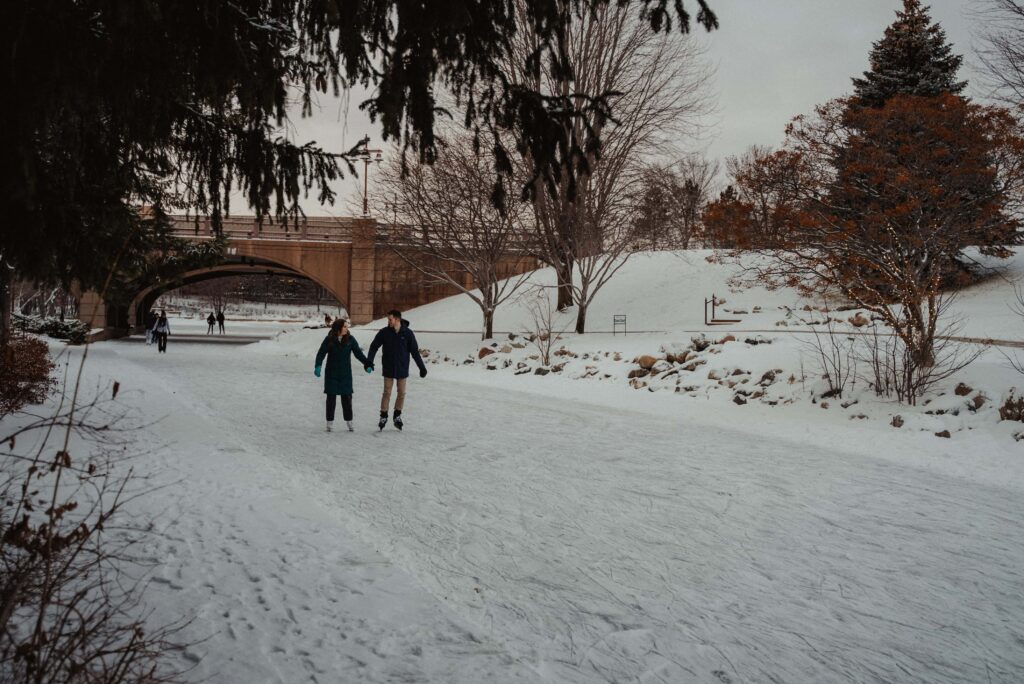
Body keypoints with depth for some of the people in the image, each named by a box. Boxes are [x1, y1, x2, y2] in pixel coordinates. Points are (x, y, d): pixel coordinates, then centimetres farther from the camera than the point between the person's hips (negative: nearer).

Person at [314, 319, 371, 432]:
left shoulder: (350, 339, -1)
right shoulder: (329, 340, -6)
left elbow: (358, 353, -2)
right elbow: (321, 354, -9)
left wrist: (367, 364, -15)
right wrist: (317, 366, -24)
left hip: (346, 375, 1)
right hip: (331, 374, -1)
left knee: (347, 397, 2)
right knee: (331, 397, 4)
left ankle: (349, 421, 13)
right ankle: (330, 422, 13)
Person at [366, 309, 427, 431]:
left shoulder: (407, 333, -8)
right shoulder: (384, 332, -7)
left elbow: (415, 351, -1)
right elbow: (374, 346, -1)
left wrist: (422, 367, -1)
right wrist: (369, 361, -16)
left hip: (402, 368, 1)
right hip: (388, 368, 0)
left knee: (402, 393, 6)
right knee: (387, 393, 1)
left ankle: (397, 416, 22)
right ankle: (383, 417, 12)